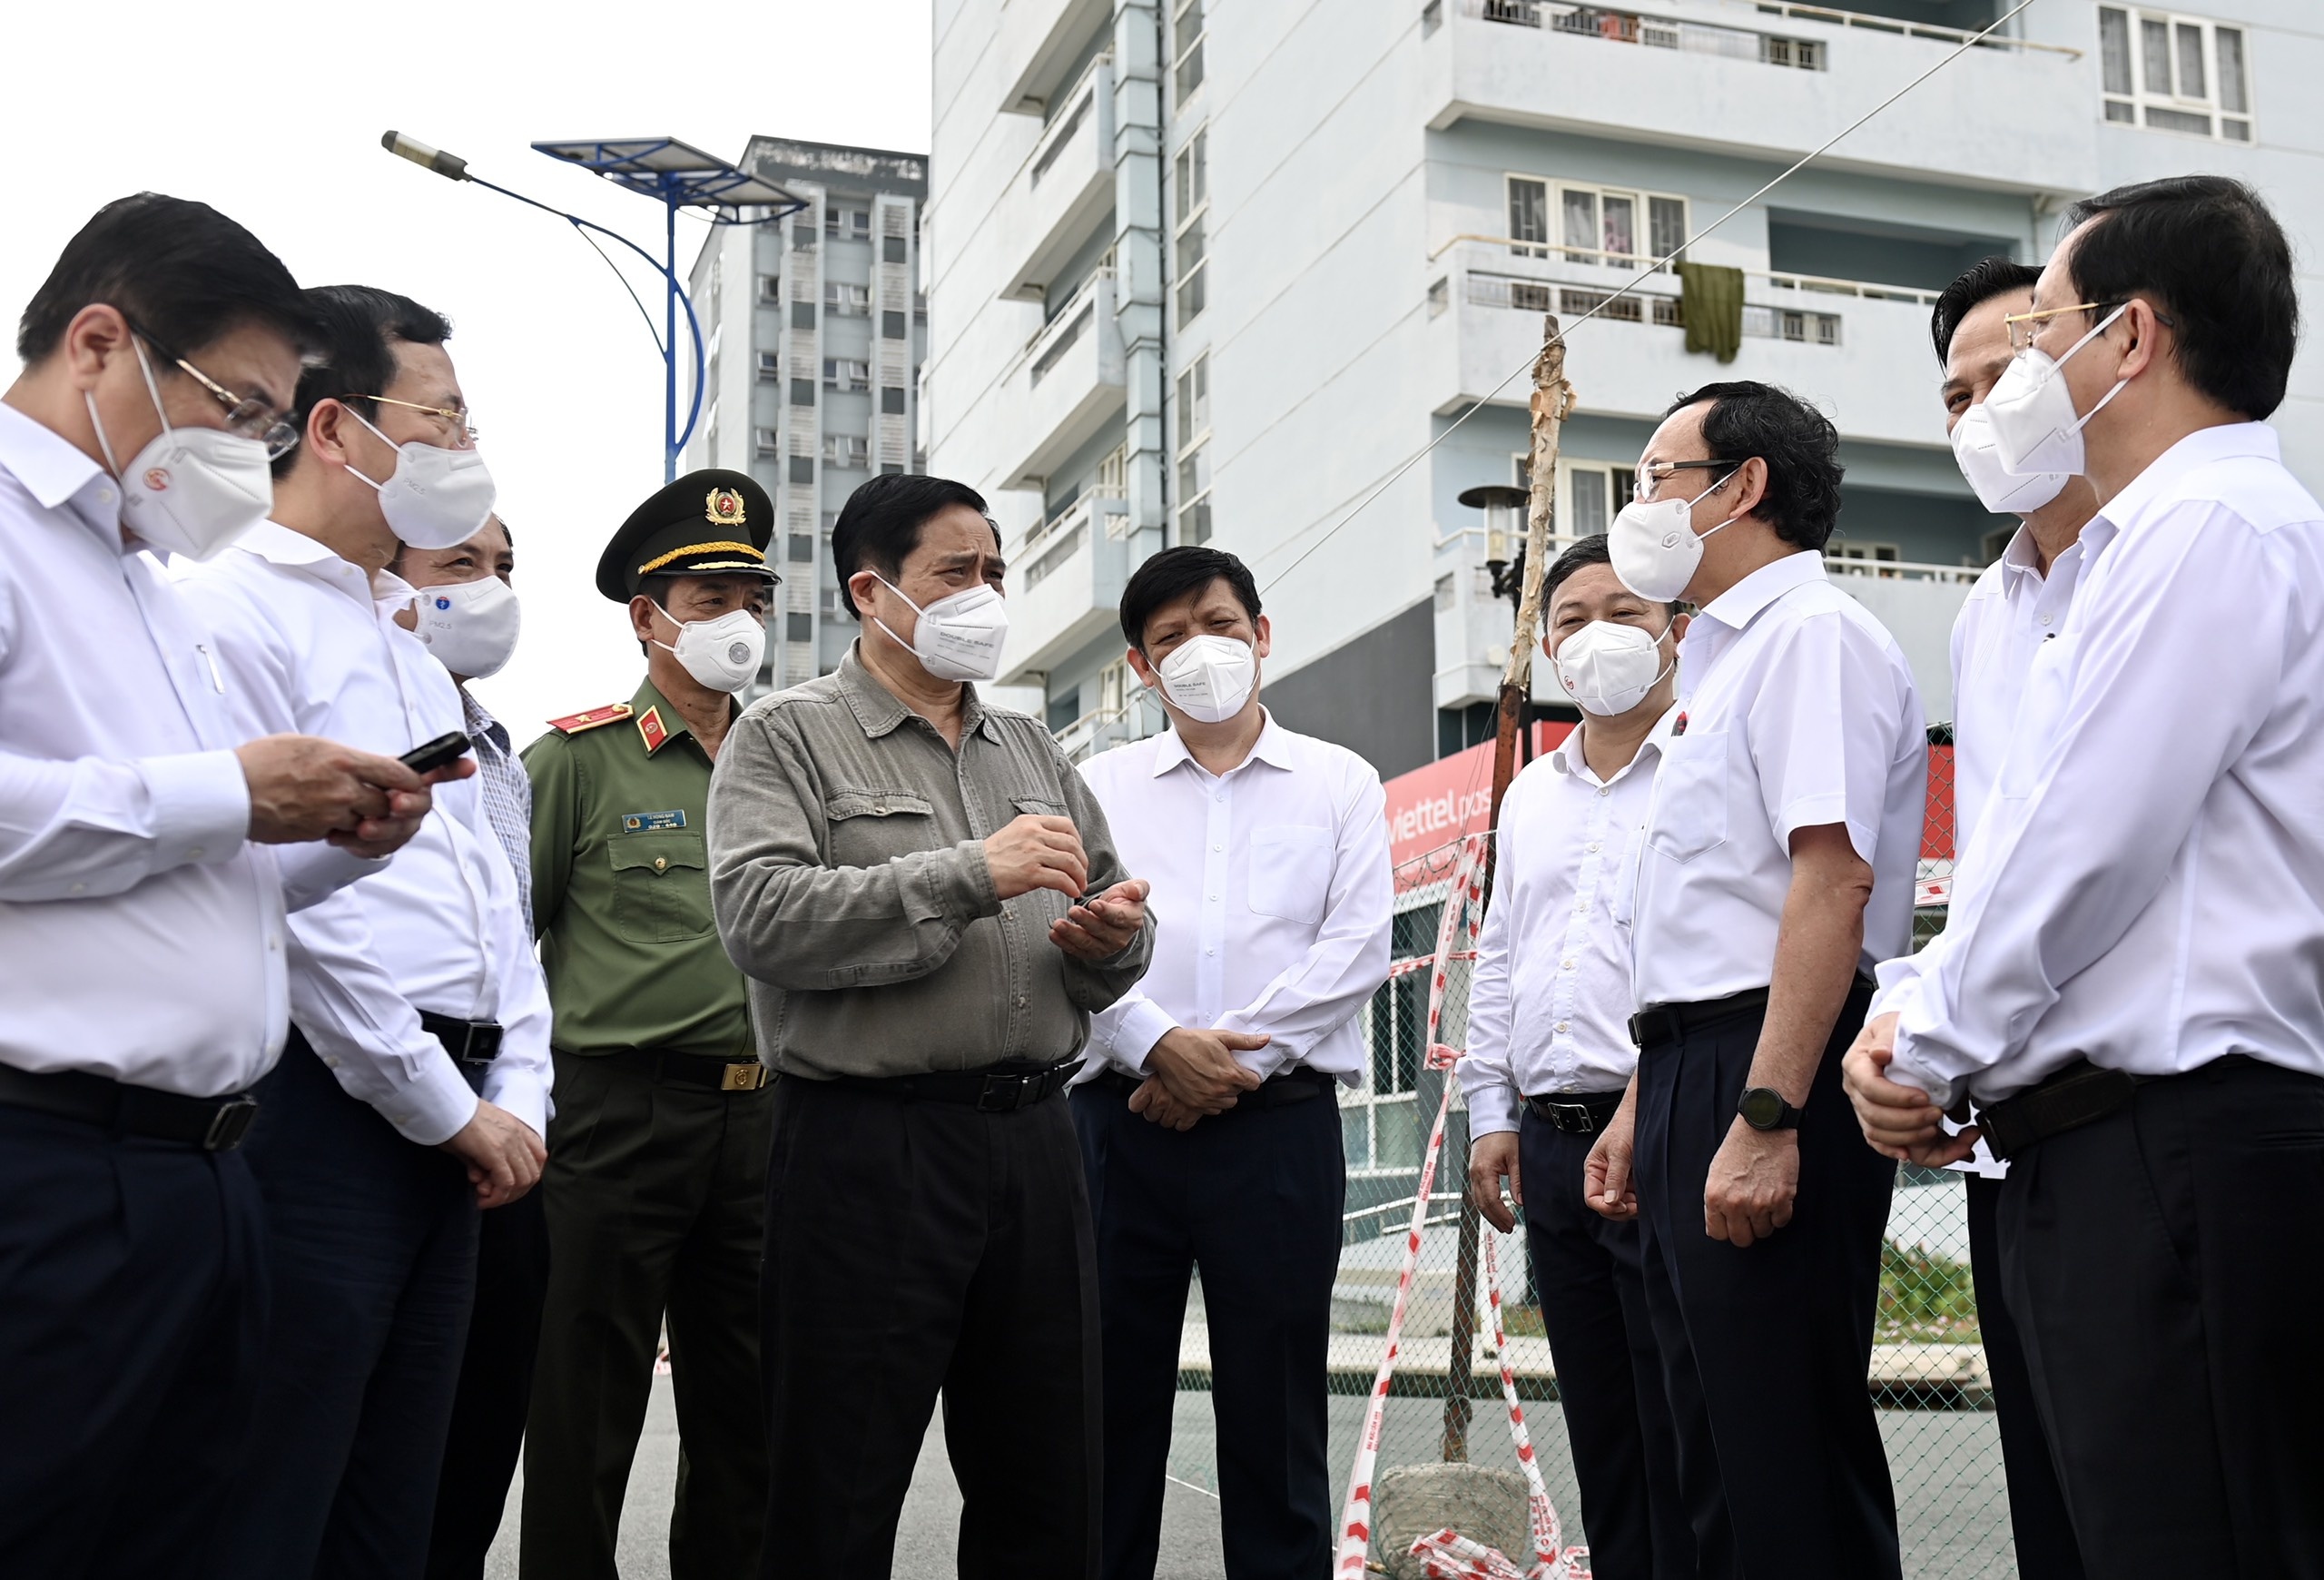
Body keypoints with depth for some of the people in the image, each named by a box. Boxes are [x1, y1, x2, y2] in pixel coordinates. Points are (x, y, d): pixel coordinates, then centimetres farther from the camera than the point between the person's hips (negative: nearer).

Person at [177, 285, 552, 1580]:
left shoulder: (414, 653, 22)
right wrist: (448, 1108, -11)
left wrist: (517, 1099, 8)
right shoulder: (239, 612, -7)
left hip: (454, 1125, 9)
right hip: (327, 1100, -9)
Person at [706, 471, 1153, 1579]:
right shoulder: (788, 736, 2)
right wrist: (972, 875, -19)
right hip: (867, 1145, -5)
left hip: (1033, 1142, 6)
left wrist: (1112, 940, -5)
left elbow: (1115, 936, 21)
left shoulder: (1033, 752, 19)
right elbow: (760, 917, -14)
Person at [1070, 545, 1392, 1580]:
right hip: (1120, 1117, 1)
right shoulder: (1101, 785, 13)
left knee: (1275, 1410, 3)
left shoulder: (1340, 783, 10)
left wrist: (1239, 1052, -11)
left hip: (1278, 1120, -1)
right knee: (1109, 1403, 4)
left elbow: (1358, 946, -1)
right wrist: (1160, 1046, -13)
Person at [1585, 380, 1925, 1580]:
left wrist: (1765, 1118, -27)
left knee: (1792, 1457, -6)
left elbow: (1834, 876, -21)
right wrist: (1647, 1105, 22)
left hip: (1772, 1075, -10)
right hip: (1696, 1074, 10)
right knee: (1717, 1449, 14)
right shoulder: (1720, 658, 21)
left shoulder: (1812, 634, -9)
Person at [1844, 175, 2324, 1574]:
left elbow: (2088, 851, -16)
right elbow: (2031, 864, 23)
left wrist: (1932, 1051, -4)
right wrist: (1922, 1023, 9)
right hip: (2117, 1155, 10)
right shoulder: (2155, 543, 23)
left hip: (2179, 1154, -10)